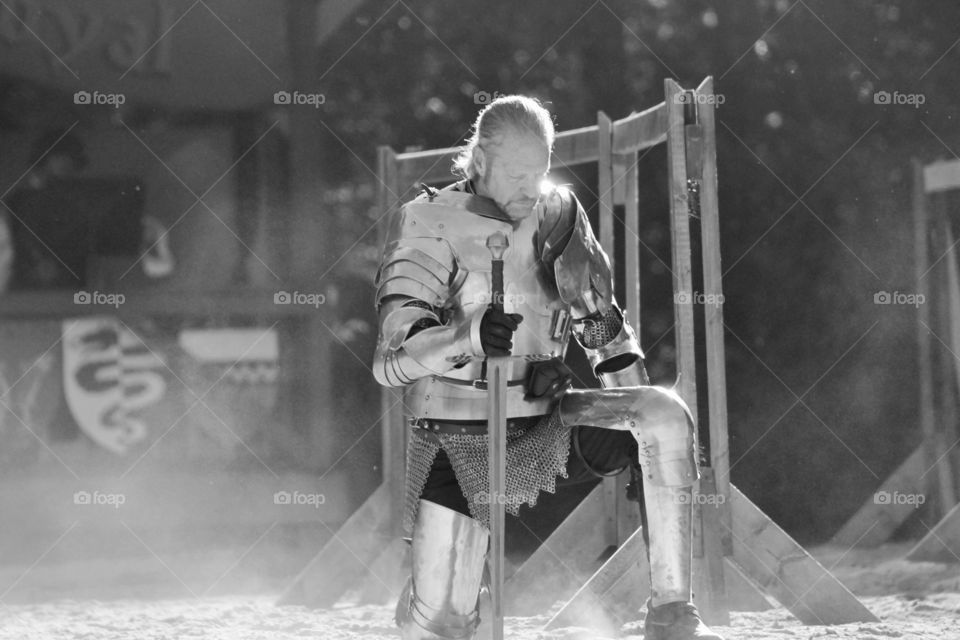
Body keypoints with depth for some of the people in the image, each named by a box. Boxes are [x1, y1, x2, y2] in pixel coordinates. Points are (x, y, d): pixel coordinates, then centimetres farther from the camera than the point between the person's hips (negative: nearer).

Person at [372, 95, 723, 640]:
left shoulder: (558, 214, 3)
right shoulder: (430, 223, -11)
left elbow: (603, 321, 13)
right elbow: (392, 359, -22)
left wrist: (647, 438, 9)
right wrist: (467, 335, -42)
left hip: (546, 423, 3)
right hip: (458, 438, -3)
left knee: (667, 414, -23)